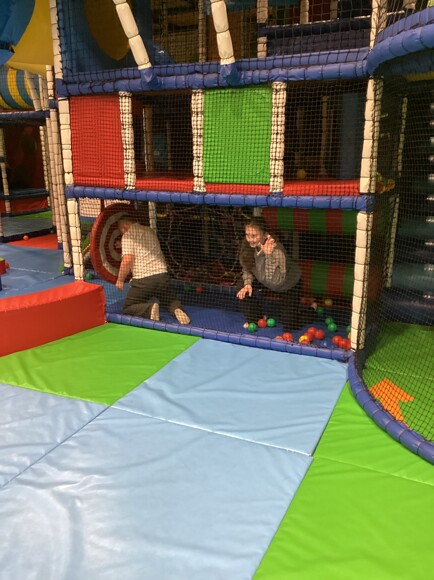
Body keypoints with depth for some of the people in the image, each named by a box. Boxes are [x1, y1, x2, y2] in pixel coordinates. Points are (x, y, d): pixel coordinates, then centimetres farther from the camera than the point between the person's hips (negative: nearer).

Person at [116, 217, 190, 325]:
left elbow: (127, 260, -12)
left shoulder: (128, 236, 0)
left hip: (142, 279, -5)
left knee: (127, 309, 12)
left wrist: (120, 279, 1)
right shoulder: (150, 231, 20)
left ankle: (149, 309, -19)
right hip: (163, 275, 5)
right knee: (170, 300, 29)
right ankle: (176, 309, -8)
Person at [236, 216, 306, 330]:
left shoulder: (276, 250, -41)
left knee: (289, 325, -5)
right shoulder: (247, 245, -21)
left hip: (290, 284, -5)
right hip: (267, 280, 6)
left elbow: (276, 281, -47)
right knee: (242, 286, -17)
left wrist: (269, 255, -53)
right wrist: (248, 283, -23)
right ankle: (254, 319, 6)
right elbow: (247, 268, -4)